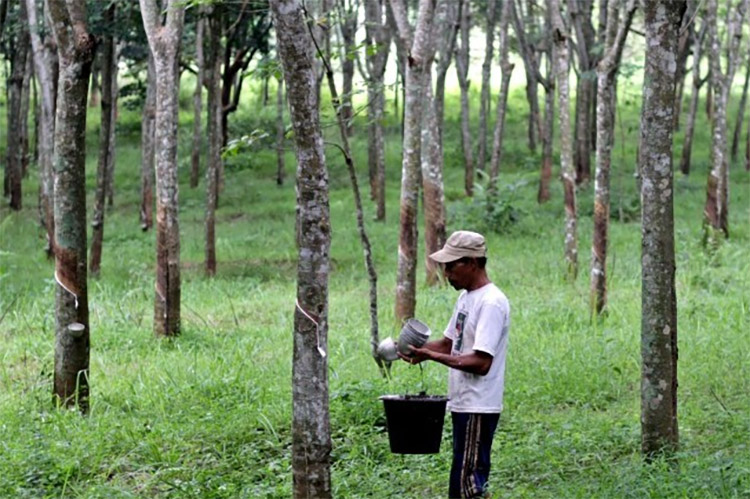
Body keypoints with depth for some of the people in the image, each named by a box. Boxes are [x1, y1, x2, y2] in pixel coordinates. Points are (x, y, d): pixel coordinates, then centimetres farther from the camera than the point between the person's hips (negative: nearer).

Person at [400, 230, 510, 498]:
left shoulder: (491, 303, -17)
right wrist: (417, 347, 1)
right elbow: (448, 343, 19)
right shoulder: (466, 298, 13)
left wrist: (432, 356, -24)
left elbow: (481, 362, -23)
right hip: (463, 405, 10)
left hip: (478, 408, -10)